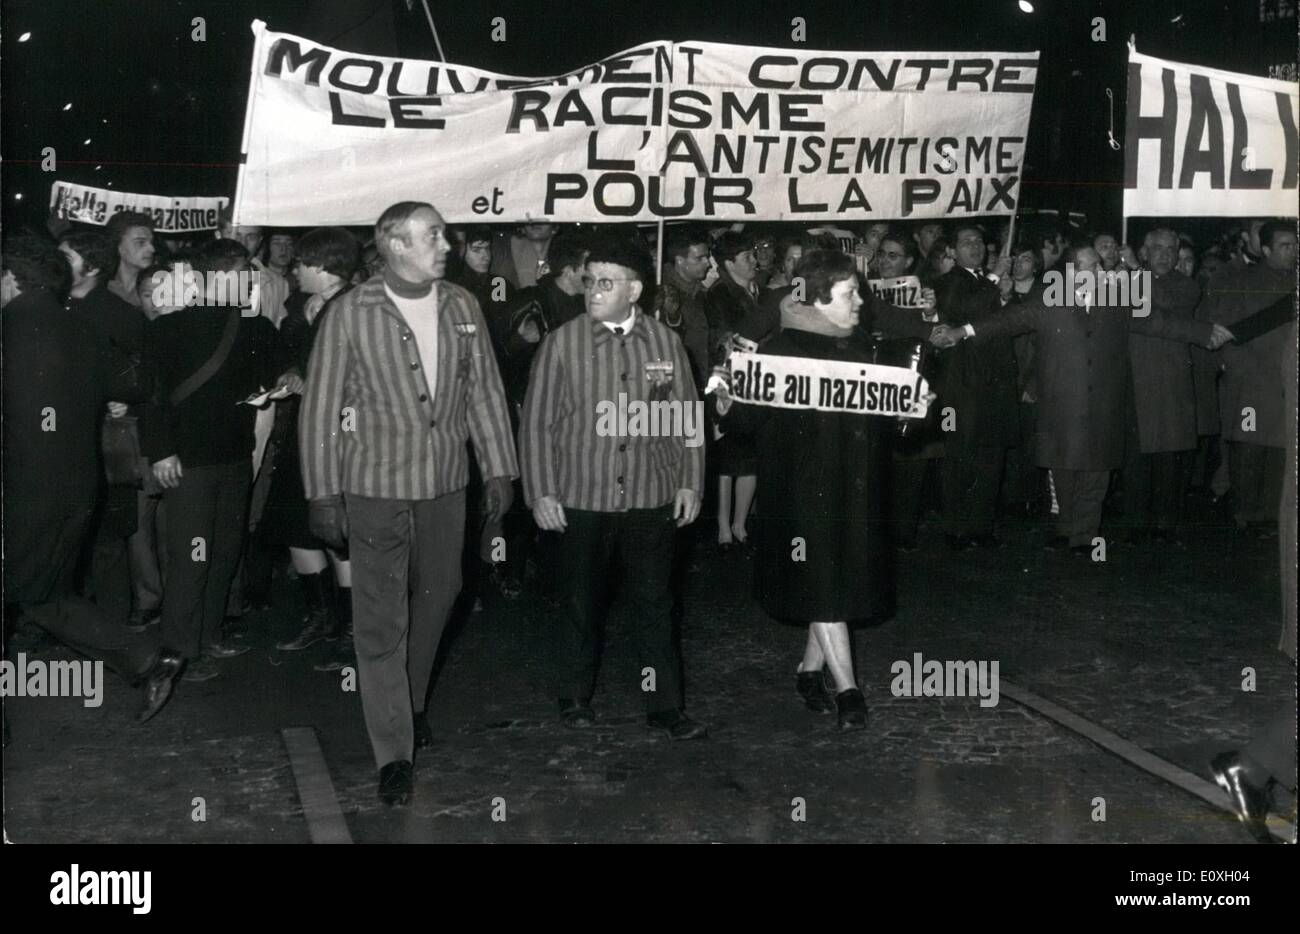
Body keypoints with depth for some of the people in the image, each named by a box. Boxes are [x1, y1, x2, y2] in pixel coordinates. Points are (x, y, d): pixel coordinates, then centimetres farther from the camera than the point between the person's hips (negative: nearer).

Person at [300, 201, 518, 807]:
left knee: (435, 597, 18)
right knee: (380, 621, 0)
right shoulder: (349, 314, -10)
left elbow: (485, 392, 8)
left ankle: (409, 705, 41)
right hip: (375, 486, -4)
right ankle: (394, 753, 10)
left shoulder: (463, 308, 1)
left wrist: (499, 469, 6)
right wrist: (322, 495, -7)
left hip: (445, 484, 4)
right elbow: (321, 408, -6)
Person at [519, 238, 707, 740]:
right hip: (581, 500, -1)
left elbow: (687, 418, 8)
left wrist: (690, 482, 4)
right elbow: (537, 423, -2)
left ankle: (665, 706, 20)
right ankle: (574, 699, 29)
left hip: (651, 500, 1)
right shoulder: (562, 343, -4)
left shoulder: (665, 342, 2)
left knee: (655, 605, 9)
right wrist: (541, 493, -5)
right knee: (581, 605, 11)